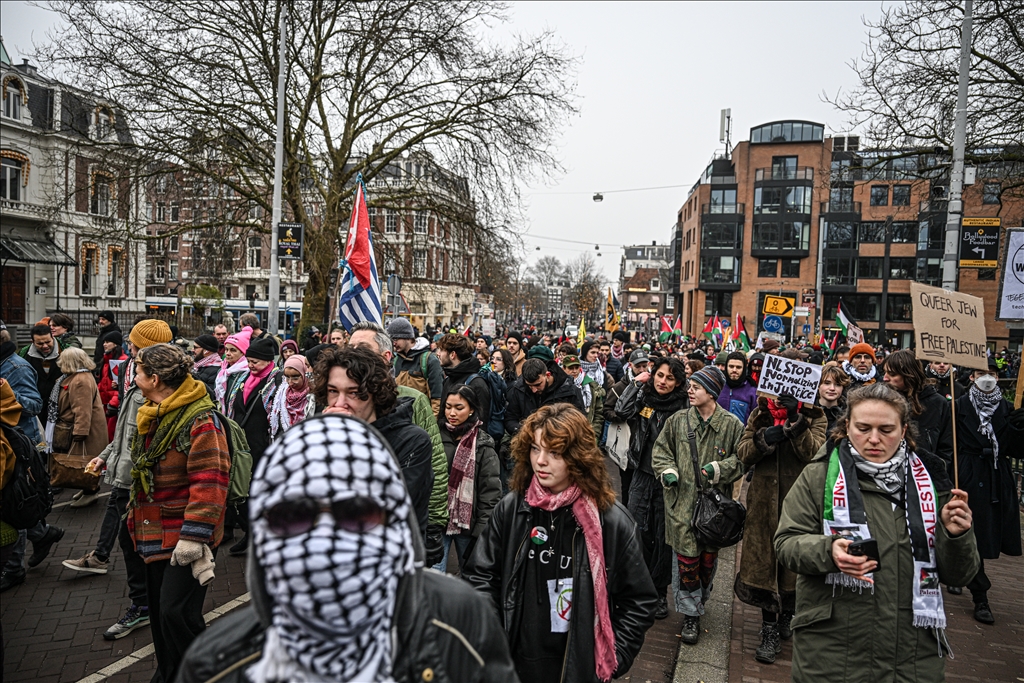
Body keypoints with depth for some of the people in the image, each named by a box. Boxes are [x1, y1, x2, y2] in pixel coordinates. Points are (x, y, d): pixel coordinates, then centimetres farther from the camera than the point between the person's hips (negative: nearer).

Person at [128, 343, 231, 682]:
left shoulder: (200, 420, -20)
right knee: (159, 610, 19)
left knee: (176, 612, -12)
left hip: (183, 538, -9)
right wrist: (136, 514, 26)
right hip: (155, 534, 9)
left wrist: (193, 536, -26)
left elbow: (210, 482, -25)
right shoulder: (151, 416, 11)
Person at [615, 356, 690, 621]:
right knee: (638, 532, 7)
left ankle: (659, 592, 24)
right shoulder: (642, 399, 2)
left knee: (663, 537, 8)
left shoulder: (682, 406, -5)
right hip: (642, 476, 2)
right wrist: (636, 383, -9)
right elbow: (621, 412, -17)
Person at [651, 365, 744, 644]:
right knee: (686, 561, -1)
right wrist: (667, 472, -5)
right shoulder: (677, 420, 3)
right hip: (682, 503, 1)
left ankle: (699, 604, 37)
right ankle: (691, 616, 15)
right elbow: (660, 451, 11)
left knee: (708, 559, 12)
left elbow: (742, 458, 1)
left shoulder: (731, 424, -2)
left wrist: (718, 469, -14)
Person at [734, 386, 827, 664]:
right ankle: (770, 630, 13)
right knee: (764, 562, 2)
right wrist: (763, 439, -19)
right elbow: (742, 454, -1)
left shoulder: (815, 418, 1)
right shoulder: (760, 414, 7)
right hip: (764, 501, 1)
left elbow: (813, 454, -15)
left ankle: (786, 614, 33)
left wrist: (796, 424, -27)